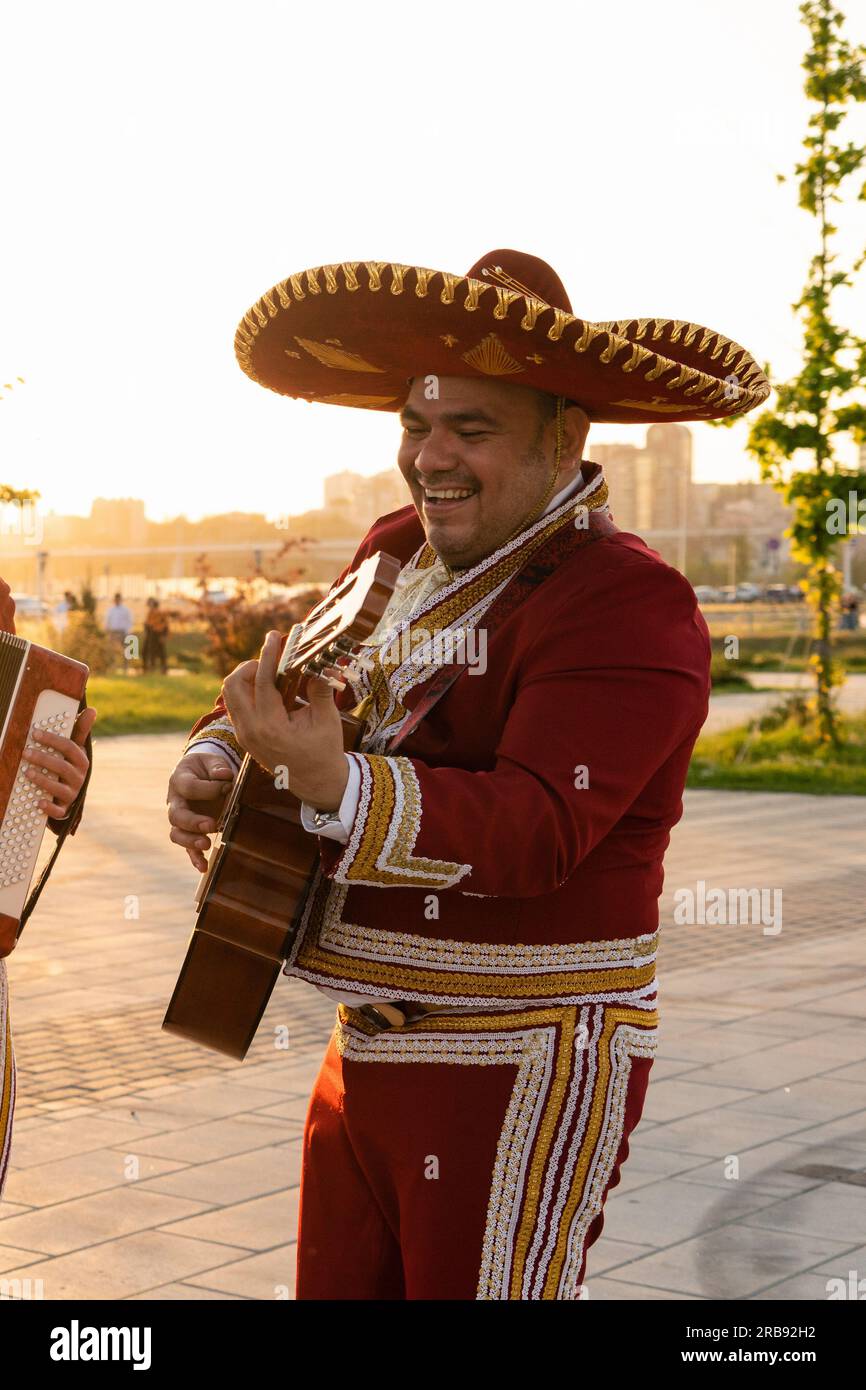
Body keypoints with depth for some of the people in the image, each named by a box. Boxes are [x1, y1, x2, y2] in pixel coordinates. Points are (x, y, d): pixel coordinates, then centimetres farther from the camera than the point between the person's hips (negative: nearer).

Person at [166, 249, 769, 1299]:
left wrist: (335, 783, -39)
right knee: (336, 1287, 18)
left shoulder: (628, 605, -17)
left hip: (523, 1074, -8)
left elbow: (536, 828, -27)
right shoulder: (400, 552, 8)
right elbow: (285, 684, 18)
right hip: (367, 1049, 8)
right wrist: (214, 759, -4)